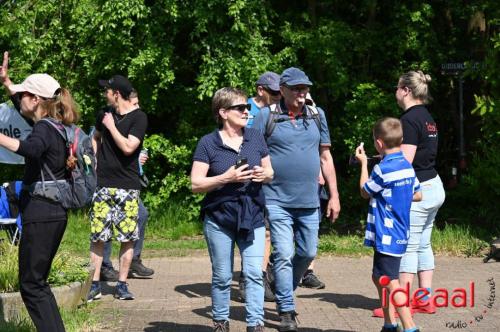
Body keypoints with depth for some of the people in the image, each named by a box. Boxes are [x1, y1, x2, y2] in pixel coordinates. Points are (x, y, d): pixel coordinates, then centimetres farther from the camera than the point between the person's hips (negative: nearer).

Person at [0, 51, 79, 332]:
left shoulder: (43, 129, -15)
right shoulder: (54, 126, 13)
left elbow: (31, 149, -40)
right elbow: (27, 108, 34)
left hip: (40, 216, -9)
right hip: (56, 213, 9)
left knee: (31, 284, -4)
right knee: (37, 281, 16)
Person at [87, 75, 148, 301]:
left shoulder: (138, 117, -5)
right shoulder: (104, 115, 11)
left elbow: (128, 147, -17)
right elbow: (95, 137, 30)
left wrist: (111, 126, -9)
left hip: (127, 186, -4)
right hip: (102, 184, 4)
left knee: (128, 238, -1)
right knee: (98, 237, 0)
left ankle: (122, 285, 7)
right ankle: (94, 284, 5)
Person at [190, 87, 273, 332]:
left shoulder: (255, 138, 7)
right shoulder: (208, 143, -5)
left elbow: (270, 171, 16)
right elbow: (196, 184, -8)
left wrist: (265, 175, -8)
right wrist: (226, 178, -21)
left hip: (252, 217, 2)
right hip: (219, 218, -2)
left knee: (254, 273, -6)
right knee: (222, 276, 7)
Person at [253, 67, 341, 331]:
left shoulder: (317, 115, 9)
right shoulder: (266, 116, -2)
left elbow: (325, 156, 14)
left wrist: (334, 195, 11)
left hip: (309, 201, 4)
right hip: (277, 200, -4)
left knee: (307, 253, 12)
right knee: (284, 255, -8)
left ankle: (284, 291, 36)